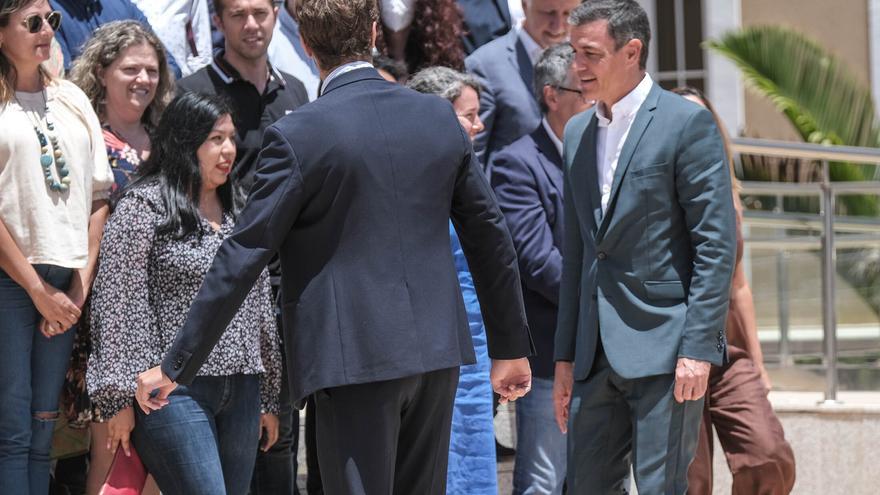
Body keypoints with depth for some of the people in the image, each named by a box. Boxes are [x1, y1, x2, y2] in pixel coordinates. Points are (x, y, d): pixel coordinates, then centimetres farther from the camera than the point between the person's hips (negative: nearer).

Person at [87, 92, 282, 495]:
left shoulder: (238, 215, 19)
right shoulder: (143, 206, -2)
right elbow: (116, 303, -7)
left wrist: (268, 399, 21)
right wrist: (118, 399, -12)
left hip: (241, 393, 7)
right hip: (174, 394, -7)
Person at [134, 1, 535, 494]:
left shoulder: (297, 136, -10)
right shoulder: (440, 116, 5)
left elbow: (242, 257, -10)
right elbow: (490, 235, 11)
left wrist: (175, 367, -3)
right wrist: (512, 345, 20)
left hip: (352, 357, -5)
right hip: (438, 349, 5)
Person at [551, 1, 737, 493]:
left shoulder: (688, 123, -6)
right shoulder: (578, 133, 15)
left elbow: (717, 244, -10)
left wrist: (698, 347, -17)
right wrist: (566, 356, 16)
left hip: (665, 343, -7)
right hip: (598, 354, 7)